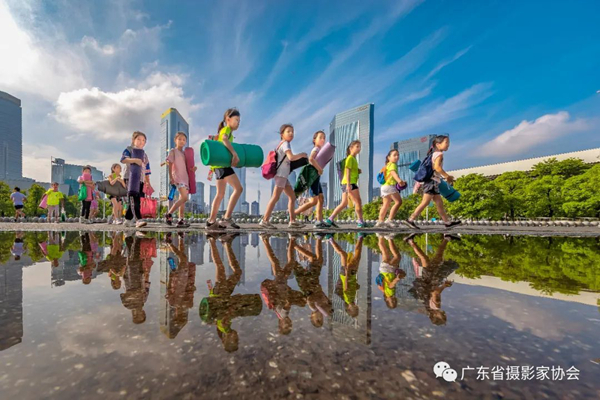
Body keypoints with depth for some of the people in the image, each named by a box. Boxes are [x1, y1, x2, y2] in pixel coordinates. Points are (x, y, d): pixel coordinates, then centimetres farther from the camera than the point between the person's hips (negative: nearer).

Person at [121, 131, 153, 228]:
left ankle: (128, 220, 18)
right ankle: (138, 220, -27)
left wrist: (148, 182, 14)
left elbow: (147, 170, 20)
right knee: (134, 199, -17)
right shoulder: (129, 149, 6)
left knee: (137, 200, 6)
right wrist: (134, 160, -30)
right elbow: (123, 159, -13)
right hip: (130, 178, -6)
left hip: (140, 180, 6)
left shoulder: (144, 154, 21)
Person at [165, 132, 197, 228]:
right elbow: (170, 165, -3)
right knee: (184, 197, -20)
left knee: (183, 199, 4)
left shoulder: (184, 153, 19)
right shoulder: (173, 151, 2)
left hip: (185, 178, 7)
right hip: (177, 177, -7)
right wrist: (171, 178, -11)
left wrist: (192, 169, -1)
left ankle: (181, 220, 7)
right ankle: (169, 214, -6)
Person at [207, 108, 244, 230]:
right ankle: (227, 218, -18)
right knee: (238, 188, -17)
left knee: (220, 194, 10)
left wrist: (233, 156, 10)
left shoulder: (228, 131, 26)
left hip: (220, 165, 10)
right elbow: (224, 139, -23)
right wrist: (235, 153, -30)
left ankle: (211, 221, 13)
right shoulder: (227, 129, -2)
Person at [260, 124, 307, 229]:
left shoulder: (283, 144, 21)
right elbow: (291, 157, -24)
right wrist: (302, 154, -8)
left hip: (283, 175, 10)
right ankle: (265, 220, -8)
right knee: (275, 197, -11)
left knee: (292, 197, 9)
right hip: (281, 174, -10)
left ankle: (292, 221, 12)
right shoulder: (285, 144, -8)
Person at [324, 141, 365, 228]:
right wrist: (348, 184, -22)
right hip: (350, 183, -9)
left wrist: (358, 171, 10)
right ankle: (361, 222, 1)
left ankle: (329, 220, 5)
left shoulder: (353, 159, 23)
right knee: (358, 202, -5)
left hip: (347, 184, 9)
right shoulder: (350, 158, -5)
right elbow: (347, 171, -15)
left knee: (344, 204, 7)